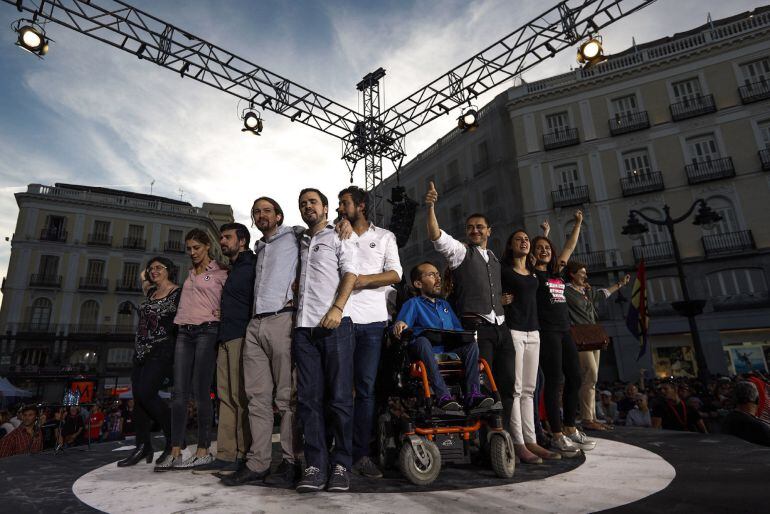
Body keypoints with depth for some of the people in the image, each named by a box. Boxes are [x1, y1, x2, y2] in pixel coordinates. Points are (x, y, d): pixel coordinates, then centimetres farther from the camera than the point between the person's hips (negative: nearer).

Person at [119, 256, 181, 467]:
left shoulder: (178, 293, -4)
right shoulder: (150, 292, 16)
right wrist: (145, 280, 25)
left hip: (161, 351, -7)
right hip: (141, 351, 8)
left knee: (145, 393, -17)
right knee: (137, 397, 4)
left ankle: (174, 437, -2)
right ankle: (143, 446, 13)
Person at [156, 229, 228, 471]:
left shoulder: (220, 272, 3)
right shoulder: (190, 274, 22)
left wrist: (220, 312, -12)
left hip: (207, 331, -6)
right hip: (184, 332, 6)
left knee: (200, 391, -8)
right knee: (179, 392, 0)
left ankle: (203, 451, -1)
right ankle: (175, 453, 3)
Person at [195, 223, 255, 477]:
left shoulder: (252, 267, -4)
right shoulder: (234, 271, 24)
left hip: (241, 338, -9)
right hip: (226, 339, 9)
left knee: (241, 398, -6)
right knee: (226, 398, 7)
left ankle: (242, 456, 0)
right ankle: (225, 456, 11)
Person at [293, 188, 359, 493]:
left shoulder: (339, 237, 8)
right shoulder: (301, 242, 25)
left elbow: (350, 274, -4)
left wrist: (337, 308, -18)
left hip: (334, 325, -5)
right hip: (304, 327, 5)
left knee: (339, 397, -3)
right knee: (309, 398, 2)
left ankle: (341, 465, 6)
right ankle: (315, 465, 8)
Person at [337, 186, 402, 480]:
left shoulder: (384, 236, 15)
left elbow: (395, 274, 4)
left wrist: (365, 279, -10)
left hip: (371, 321, 0)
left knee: (366, 387, 2)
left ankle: (360, 454, 10)